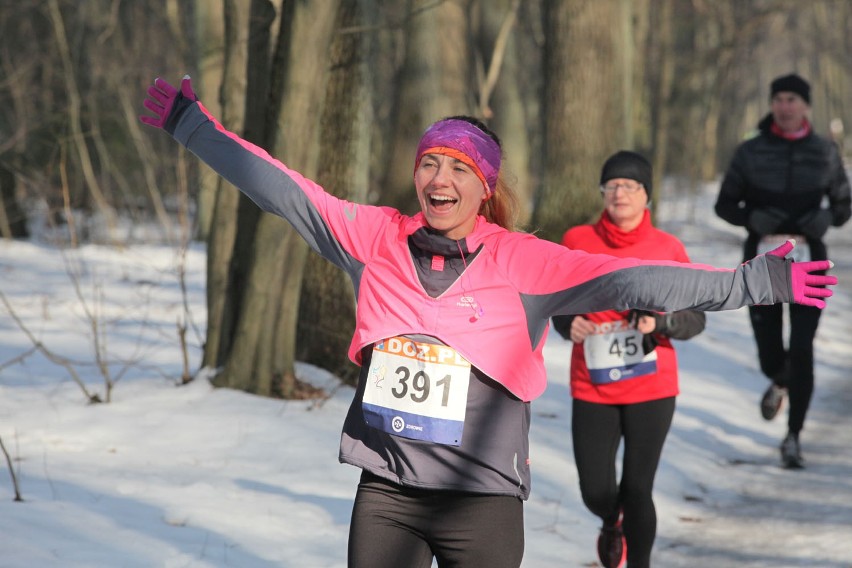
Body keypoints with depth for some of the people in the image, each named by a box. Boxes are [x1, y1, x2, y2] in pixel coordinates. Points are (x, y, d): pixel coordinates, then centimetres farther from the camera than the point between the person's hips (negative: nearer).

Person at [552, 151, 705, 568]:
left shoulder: (668, 249, -2)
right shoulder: (578, 241, -1)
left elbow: (696, 318, 1)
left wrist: (660, 323, -19)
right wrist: (568, 324, -11)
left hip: (651, 389, -1)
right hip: (592, 388, 1)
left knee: (637, 490, -5)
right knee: (596, 493, 0)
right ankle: (611, 524, 38)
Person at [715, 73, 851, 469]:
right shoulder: (751, 152, -1)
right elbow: (725, 205, 5)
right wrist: (752, 218, -15)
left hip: (808, 261, 0)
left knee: (801, 350, -10)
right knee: (769, 352, 3)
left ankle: (793, 437, 1)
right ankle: (779, 382, 42)